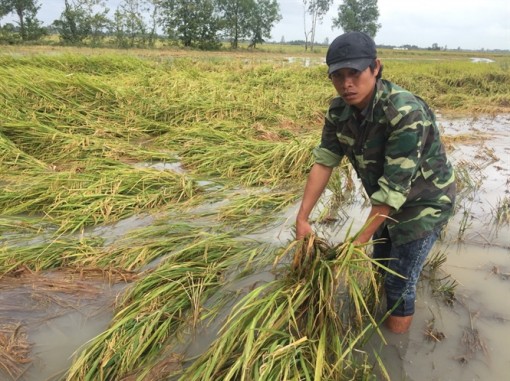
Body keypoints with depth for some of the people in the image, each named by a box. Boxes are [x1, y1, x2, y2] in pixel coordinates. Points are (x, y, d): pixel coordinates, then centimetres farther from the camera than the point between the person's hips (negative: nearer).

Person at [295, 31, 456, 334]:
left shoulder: (406, 114, -35)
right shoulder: (340, 110, -14)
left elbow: (394, 186, -33)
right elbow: (324, 161, -11)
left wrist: (361, 240, -28)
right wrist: (302, 218, -14)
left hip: (424, 202, -6)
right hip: (387, 201, 7)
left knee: (400, 282, 3)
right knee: (379, 265, 24)